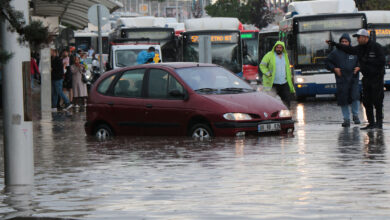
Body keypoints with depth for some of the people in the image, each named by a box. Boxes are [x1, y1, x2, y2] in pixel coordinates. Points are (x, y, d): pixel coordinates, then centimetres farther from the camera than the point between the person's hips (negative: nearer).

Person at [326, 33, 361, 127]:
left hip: (353, 79, 0)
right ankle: (346, 119, 7)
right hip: (341, 80, 0)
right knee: (343, 99, -2)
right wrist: (334, 68, -2)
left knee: (355, 97, -12)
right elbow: (328, 62, 13)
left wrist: (358, 67, 0)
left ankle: (355, 115, 9)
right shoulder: (336, 52, 5)